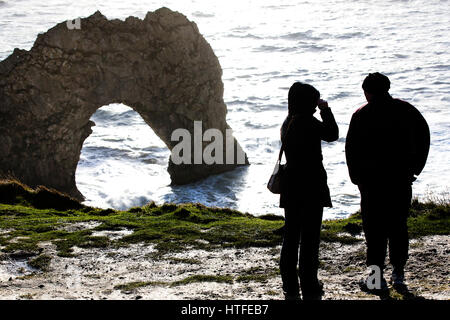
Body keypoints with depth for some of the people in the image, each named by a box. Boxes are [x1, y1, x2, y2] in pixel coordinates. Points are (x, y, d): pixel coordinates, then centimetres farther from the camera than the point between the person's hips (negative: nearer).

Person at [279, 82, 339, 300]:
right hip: (310, 186, -8)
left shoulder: (288, 123, 8)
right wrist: (325, 110, 7)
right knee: (310, 237, 0)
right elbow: (332, 134, -3)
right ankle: (309, 288, 5)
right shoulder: (308, 122, -17)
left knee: (290, 236, 12)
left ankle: (290, 287, 18)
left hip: (290, 187, 8)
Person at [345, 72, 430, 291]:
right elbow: (423, 137, 11)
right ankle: (398, 273, 18)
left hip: (373, 179, -4)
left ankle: (377, 276, -2)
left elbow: (352, 149, -7)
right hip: (402, 177, 4)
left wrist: (357, 178, 3)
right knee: (398, 225, 14)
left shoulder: (362, 115, -6)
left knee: (375, 227, 1)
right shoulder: (406, 110, 5)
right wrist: (414, 168, 16)